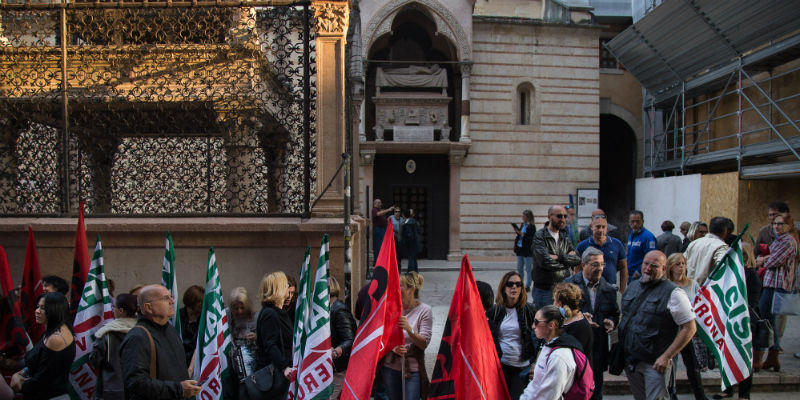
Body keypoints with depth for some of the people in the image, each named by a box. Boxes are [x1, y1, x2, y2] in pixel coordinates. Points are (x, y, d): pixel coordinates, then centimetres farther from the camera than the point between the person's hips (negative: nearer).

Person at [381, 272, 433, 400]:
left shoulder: (424, 310, -4)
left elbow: (424, 344, -10)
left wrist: (409, 329, -26)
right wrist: (393, 347, -13)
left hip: (412, 369, -3)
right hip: (390, 366, 3)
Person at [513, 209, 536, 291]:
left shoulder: (531, 227, -12)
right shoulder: (522, 225, 10)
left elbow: (530, 239, -19)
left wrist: (521, 234, -23)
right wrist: (517, 231, 1)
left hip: (528, 251, -8)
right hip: (520, 249, 8)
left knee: (528, 269, 3)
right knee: (519, 268, 13)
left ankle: (527, 286, 10)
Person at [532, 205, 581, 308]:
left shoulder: (565, 236, 12)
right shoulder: (539, 236, -7)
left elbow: (577, 259, -1)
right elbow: (545, 261, -21)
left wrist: (558, 257, -15)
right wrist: (568, 258, -7)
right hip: (544, 289, -5)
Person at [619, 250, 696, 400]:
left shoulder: (673, 293, -11)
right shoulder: (632, 286, 9)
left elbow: (690, 328, -12)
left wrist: (666, 357, -16)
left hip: (655, 364, -6)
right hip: (630, 360, 6)